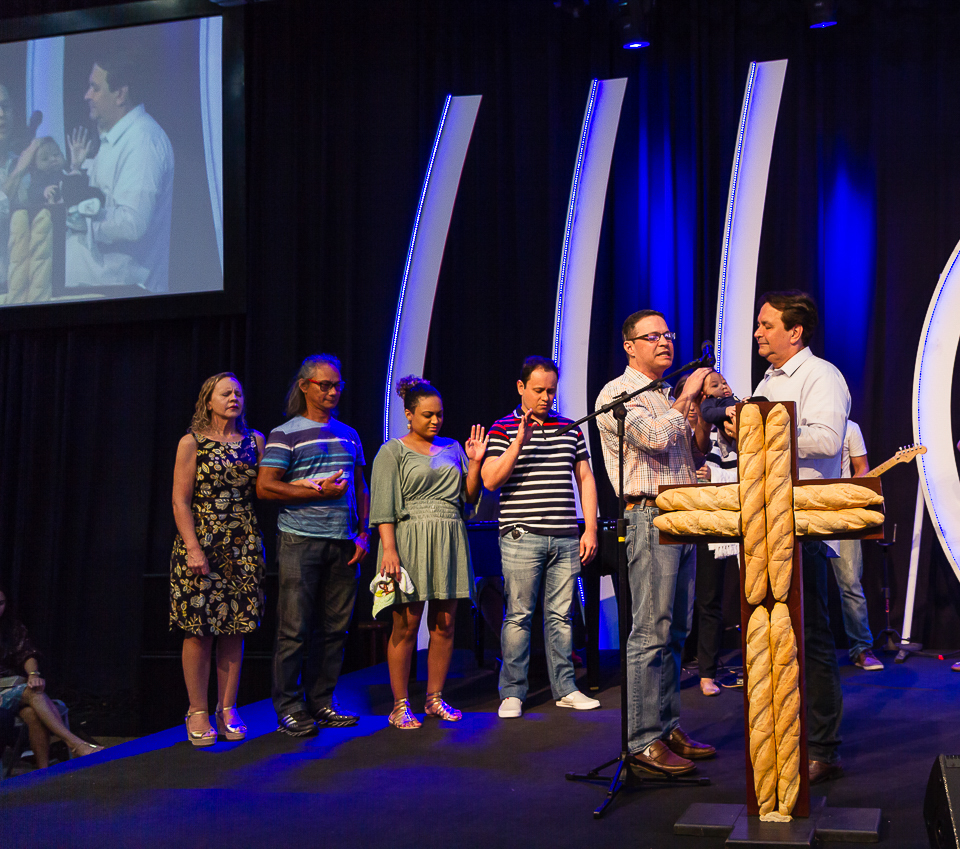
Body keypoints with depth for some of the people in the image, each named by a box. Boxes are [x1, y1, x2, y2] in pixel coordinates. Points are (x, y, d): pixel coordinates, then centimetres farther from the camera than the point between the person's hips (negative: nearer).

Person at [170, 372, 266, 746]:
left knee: (235, 628, 4)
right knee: (198, 629, -3)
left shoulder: (254, 441, 12)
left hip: (243, 547, 3)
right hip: (201, 545, -3)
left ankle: (227, 708, 13)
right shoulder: (192, 443, 1)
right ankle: (198, 711, 8)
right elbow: (180, 501, -5)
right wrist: (193, 548, -13)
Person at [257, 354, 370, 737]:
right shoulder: (284, 435, 0)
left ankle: (321, 702, 16)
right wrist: (319, 492, -11)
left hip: (342, 543, 5)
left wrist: (363, 533, 9)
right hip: (300, 540, -5)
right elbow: (265, 487, -8)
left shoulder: (349, 435, 17)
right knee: (295, 628, -3)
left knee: (334, 627, 6)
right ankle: (289, 708, 5)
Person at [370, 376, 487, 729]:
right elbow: (383, 505, -5)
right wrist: (389, 548, -15)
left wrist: (475, 463, -1)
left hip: (450, 542, 5)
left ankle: (435, 698, 17)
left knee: (444, 624, 5)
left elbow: (470, 497, 14)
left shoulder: (453, 448, 15)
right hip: (410, 540, -4)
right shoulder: (393, 451, 2)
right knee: (406, 625, -3)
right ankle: (400, 705, 4)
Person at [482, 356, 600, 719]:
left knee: (561, 615, 8)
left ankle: (565, 688, 16)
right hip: (522, 537, -4)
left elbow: (585, 478, 16)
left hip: (566, 539, 4)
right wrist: (520, 441, -18)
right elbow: (491, 481, -9)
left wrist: (590, 529, 8)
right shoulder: (503, 429, 1)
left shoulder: (570, 428, 14)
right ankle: (512, 693, 7)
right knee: (518, 615, -1)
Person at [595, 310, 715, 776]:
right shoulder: (618, 394, -4)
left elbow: (694, 452, 24)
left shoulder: (668, 398, 21)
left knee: (675, 631, 10)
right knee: (651, 632, -9)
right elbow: (654, 438, -20)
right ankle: (643, 741, -6)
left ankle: (668, 726, 18)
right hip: (649, 516, -8)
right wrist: (686, 397, -7)